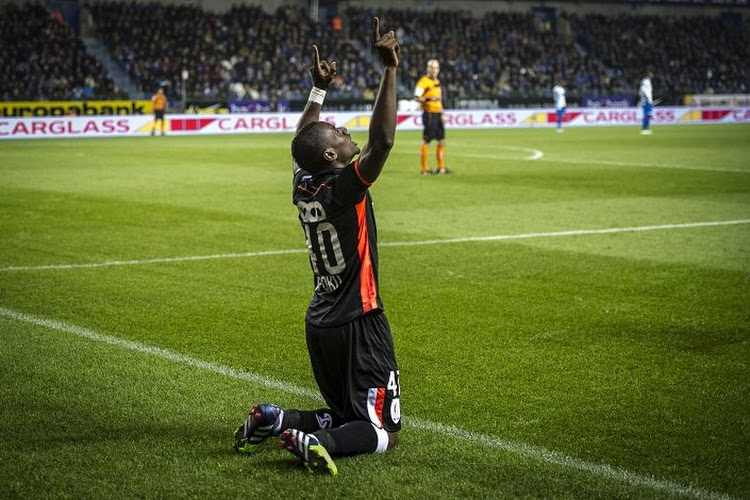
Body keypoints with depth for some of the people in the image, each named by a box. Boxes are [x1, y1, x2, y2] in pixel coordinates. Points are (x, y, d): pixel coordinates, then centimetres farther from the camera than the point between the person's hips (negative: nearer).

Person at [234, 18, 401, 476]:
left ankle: (274, 419, -1)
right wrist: (390, 71, -31)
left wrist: (319, 90, 28)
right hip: (359, 324, -8)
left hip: (320, 324, 8)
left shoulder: (303, 186, 2)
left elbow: (301, 143, 23)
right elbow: (382, 140, -31)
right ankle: (314, 441, -28)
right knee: (383, 431, -2)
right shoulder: (344, 188, -19)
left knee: (345, 414, 21)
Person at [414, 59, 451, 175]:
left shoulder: (437, 81, 19)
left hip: (438, 114, 9)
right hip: (429, 113, -9)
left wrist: (442, 113, 24)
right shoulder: (423, 81, -8)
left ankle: (441, 167, 15)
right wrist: (428, 99, -31)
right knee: (426, 142, -5)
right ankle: (424, 169, 0)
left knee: (442, 141, 9)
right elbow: (416, 97, -16)